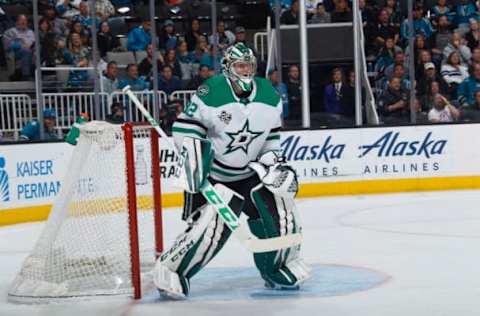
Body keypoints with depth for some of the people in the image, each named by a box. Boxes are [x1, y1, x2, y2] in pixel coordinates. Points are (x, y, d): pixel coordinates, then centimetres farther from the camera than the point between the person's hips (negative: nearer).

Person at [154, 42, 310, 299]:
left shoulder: (269, 97, -1)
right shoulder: (211, 93, -19)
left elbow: (271, 136, 10)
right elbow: (184, 128, -16)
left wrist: (275, 163, -3)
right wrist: (194, 160, -24)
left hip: (250, 171, 6)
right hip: (212, 174, -5)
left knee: (279, 212, -4)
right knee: (210, 226, -18)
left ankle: (278, 267, 21)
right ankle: (169, 269, -1)